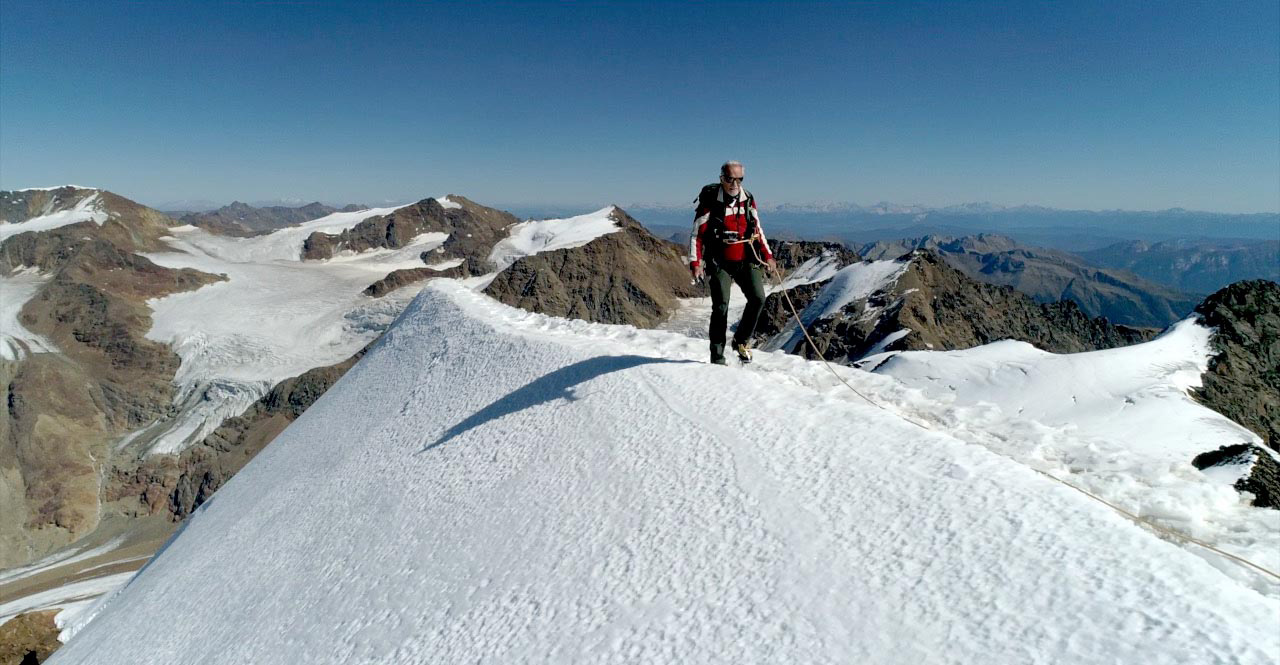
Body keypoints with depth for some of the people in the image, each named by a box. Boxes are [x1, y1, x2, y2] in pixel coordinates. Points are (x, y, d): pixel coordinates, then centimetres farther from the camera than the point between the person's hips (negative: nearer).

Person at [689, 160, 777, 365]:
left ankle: (741, 341, 11)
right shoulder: (710, 201, -8)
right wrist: (695, 263, -15)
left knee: (758, 298, -10)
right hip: (720, 263, -4)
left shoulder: (748, 199, 6)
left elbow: (757, 229, 18)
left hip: (746, 260, 4)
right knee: (721, 306, -10)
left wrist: (767, 255, 14)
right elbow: (696, 234, -7)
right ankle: (717, 356, 2)